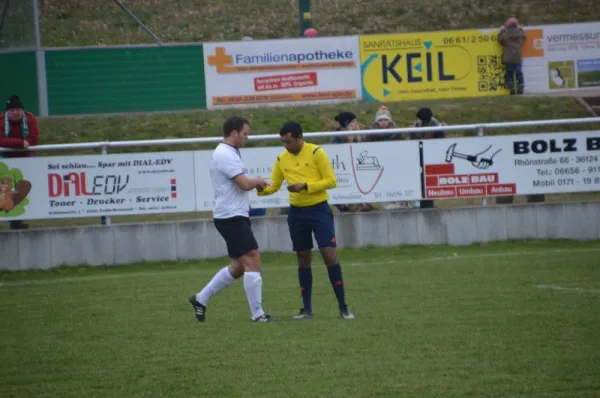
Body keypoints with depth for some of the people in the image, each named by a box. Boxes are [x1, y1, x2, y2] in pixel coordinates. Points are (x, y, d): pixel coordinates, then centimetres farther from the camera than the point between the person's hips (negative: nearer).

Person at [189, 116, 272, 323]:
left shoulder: (226, 153, 17)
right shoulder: (225, 155, -16)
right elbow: (244, 184, -22)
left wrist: (254, 183, 9)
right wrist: (258, 181, -3)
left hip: (235, 217, 11)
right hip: (231, 218, -11)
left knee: (238, 267, 14)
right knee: (252, 261, -11)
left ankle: (201, 299, 22)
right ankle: (257, 314, -8)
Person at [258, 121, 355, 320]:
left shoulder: (316, 153, -9)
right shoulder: (281, 159, 6)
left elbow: (331, 181, -11)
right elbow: (274, 185, 10)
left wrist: (305, 186, -21)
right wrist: (262, 189, -12)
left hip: (319, 209, -5)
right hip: (296, 213, 5)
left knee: (329, 255, -11)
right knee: (303, 259, 8)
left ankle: (343, 307, -5)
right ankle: (307, 309, 15)